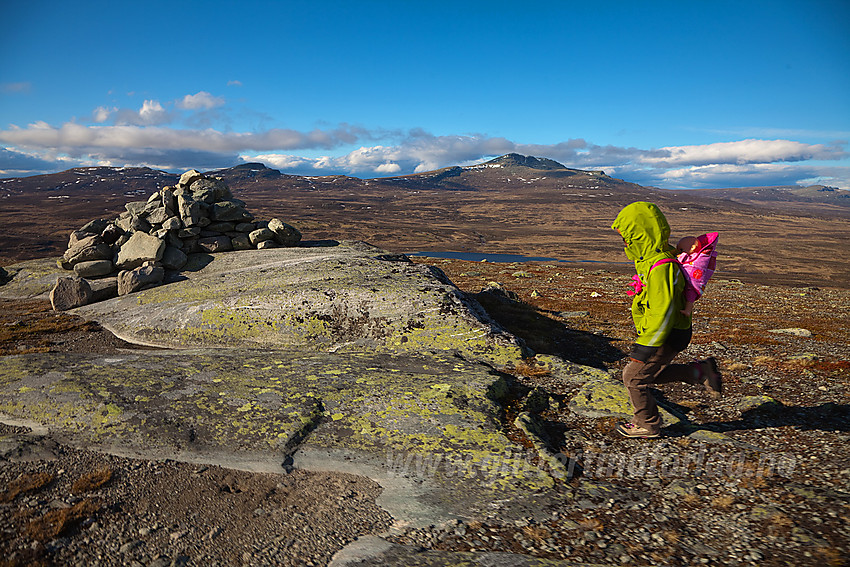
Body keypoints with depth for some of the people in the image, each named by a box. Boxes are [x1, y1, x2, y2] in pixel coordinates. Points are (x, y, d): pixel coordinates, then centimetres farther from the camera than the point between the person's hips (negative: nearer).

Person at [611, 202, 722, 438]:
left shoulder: (660, 267, -30)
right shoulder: (654, 258, 3)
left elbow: (663, 312, -30)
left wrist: (646, 345, -23)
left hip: (665, 337, -10)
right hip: (660, 331, 10)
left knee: (634, 377, 5)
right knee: (650, 373, 22)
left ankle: (648, 425, 23)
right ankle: (700, 372, 21)